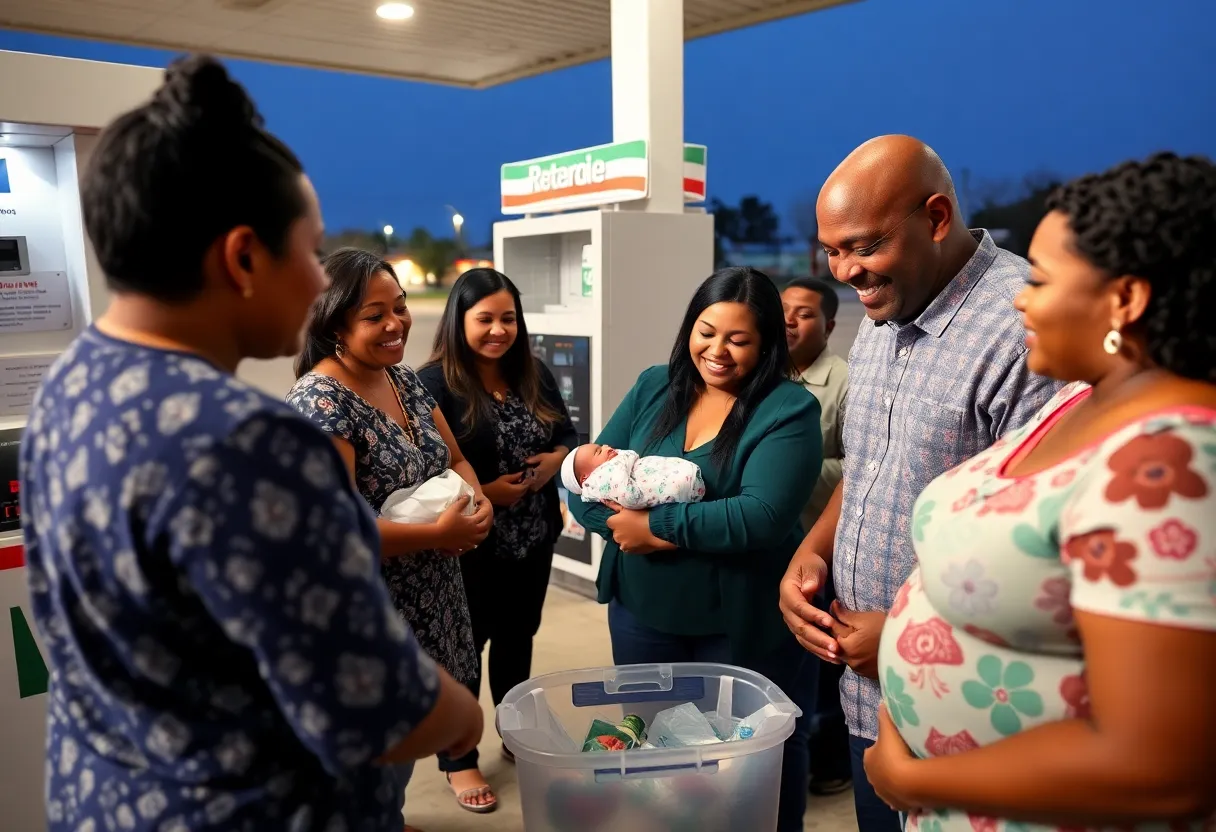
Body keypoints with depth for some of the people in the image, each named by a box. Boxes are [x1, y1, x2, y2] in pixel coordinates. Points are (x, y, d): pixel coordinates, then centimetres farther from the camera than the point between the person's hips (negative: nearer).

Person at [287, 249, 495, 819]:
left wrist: (476, 498, -9)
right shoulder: (320, 400, -23)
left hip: (430, 594, 8)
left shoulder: (404, 378, 4)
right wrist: (438, 535, -23)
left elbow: (454, 459, 12)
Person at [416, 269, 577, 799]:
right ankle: (458, 758, 30)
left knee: (517, 641, 21)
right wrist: (482, 494, -22)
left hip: (533, 541, 6)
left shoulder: (535, 375, 4)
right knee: (464, 650, 11)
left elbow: (568, 437, 12)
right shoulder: (435, 383, -15)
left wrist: (554, 461, -8)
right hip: (470, 548, -5)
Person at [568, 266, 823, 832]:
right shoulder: (653, 388, 0)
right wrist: (627, 524, -21)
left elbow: (760, 517, -25)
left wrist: (657, 524, -22)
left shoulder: (788, 410, -13)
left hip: (742, 625, -4)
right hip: (641, 611, 4)